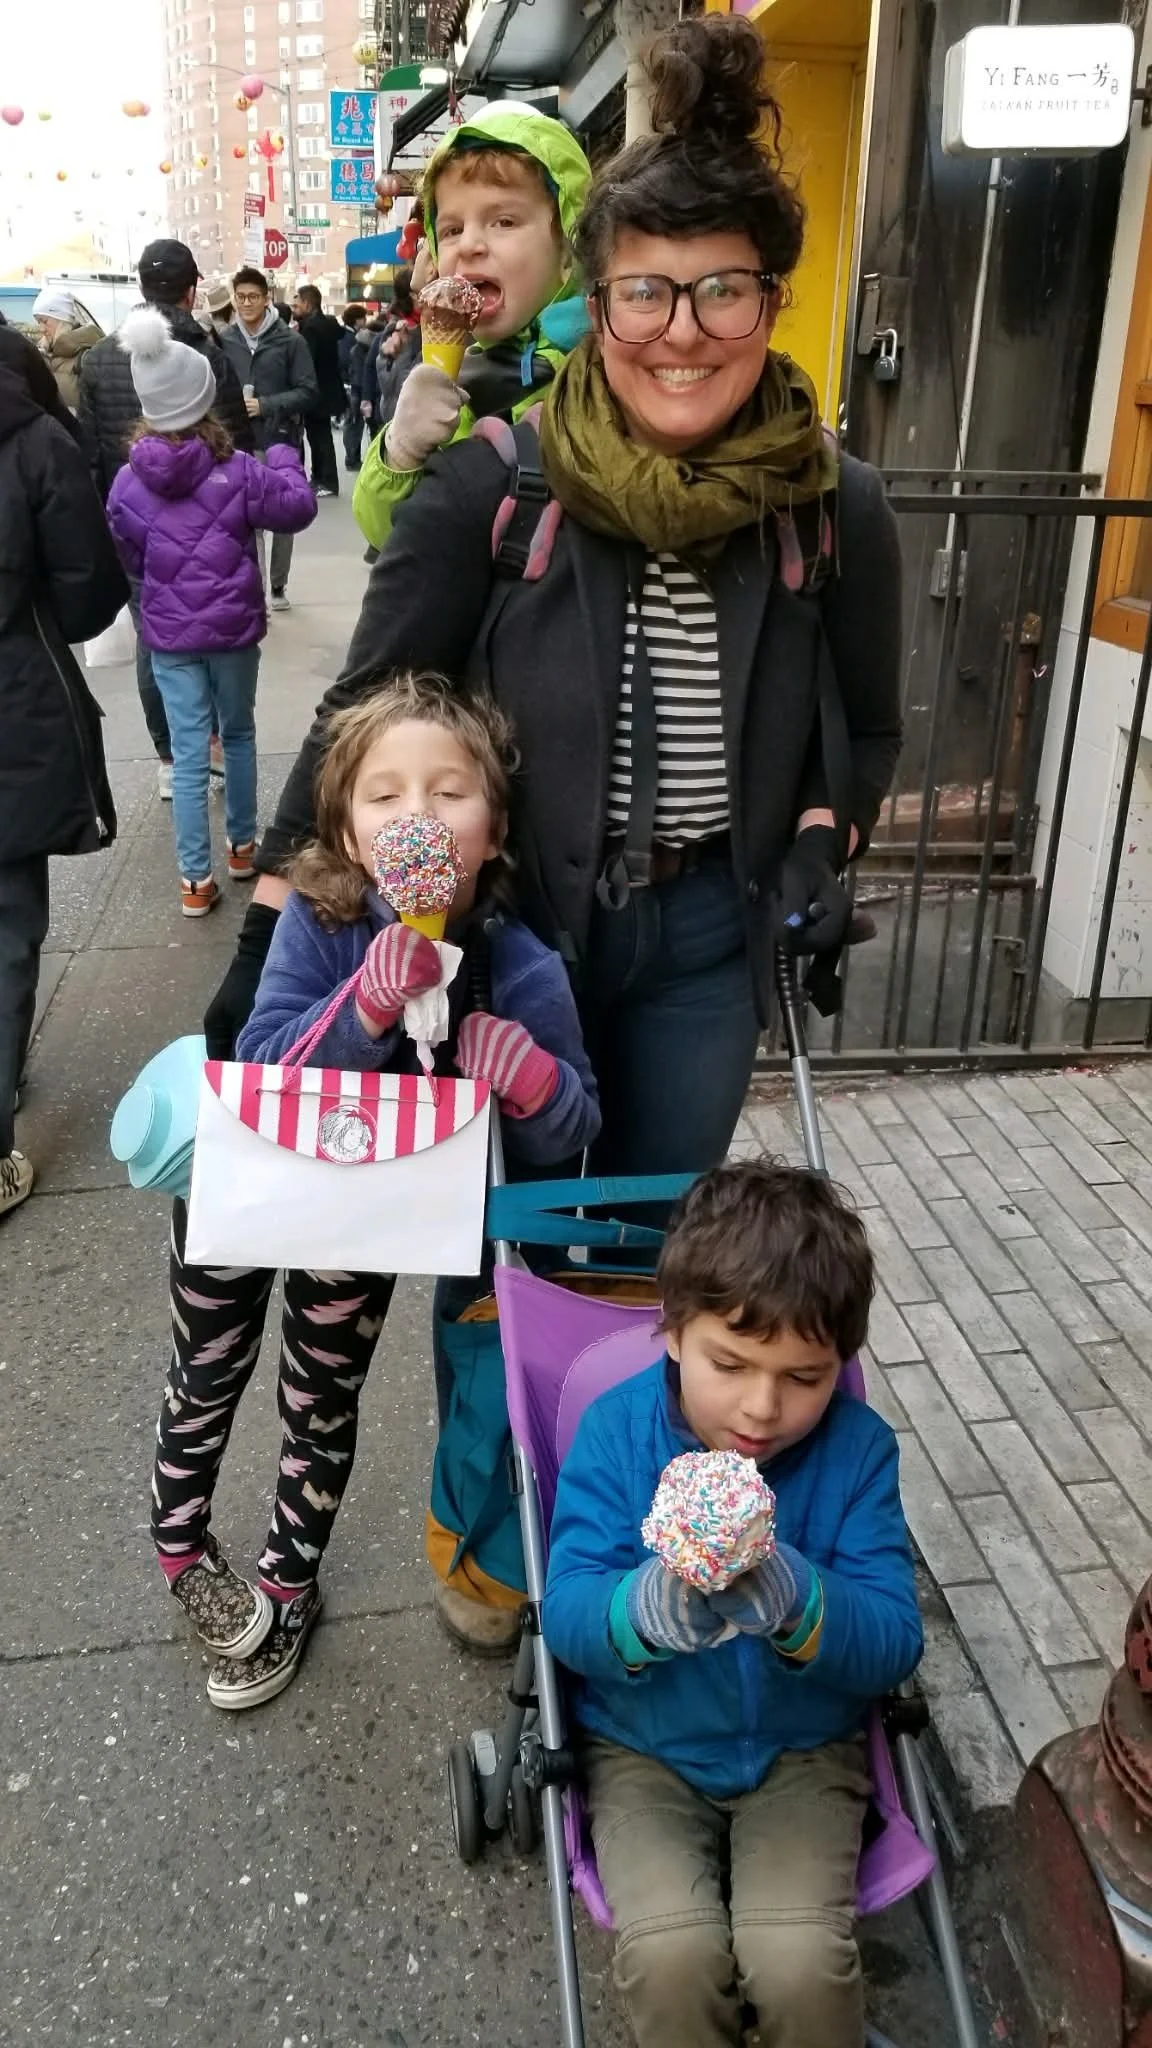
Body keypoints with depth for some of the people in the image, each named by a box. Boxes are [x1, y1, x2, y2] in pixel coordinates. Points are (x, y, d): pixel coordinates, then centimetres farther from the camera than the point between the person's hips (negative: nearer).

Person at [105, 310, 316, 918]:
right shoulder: (238, 472, -13)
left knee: (188, 752, 5)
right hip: (233, 628, -1)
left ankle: (195, 880, 6)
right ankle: (242, 846, 32)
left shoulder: (127, 483, -6)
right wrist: (284, 459, 14)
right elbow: (297, 508, -3)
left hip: (168, 634, 1)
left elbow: (127, 559, 5)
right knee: (238, 735, 19)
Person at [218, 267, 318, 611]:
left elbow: (308, 393, -7)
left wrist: (265, 405, -16)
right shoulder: (224, 341, 1)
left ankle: (278, 586, 23)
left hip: (281, 441, -1)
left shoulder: (290, 341, -4)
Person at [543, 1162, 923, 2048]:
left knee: (799, 1963, -21)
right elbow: (566, 1610, -19)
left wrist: (800, 1601, -39)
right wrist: (643, 1609, -43)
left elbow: (894, 1642, -17)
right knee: (671, 1954, -22)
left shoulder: (859, 1447, -14)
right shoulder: (616, 1430, -16)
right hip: (645, 1747, 0)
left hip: (804, 1749, 0)